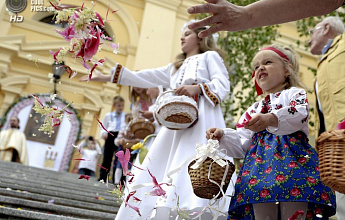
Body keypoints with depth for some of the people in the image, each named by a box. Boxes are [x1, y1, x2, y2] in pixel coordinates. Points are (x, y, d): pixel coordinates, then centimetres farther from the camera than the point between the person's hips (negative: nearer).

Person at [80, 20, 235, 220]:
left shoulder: (210, 56, 17)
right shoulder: (175, 67, 33)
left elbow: (223, 86, 1)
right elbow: (144, 77, 25)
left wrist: (197, 88, -18)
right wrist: (106, 77, 21)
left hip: (202, 118, -6)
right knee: (162, 168, -5)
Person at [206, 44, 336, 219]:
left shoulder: (295, 94, 11)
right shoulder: (254, 109, 26)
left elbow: (299, 114, -15)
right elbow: (242, 143, 21)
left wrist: (271, 119, -33)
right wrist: (223, 136, 3)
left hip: (291, 158, -4)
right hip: (259, 164, 4)